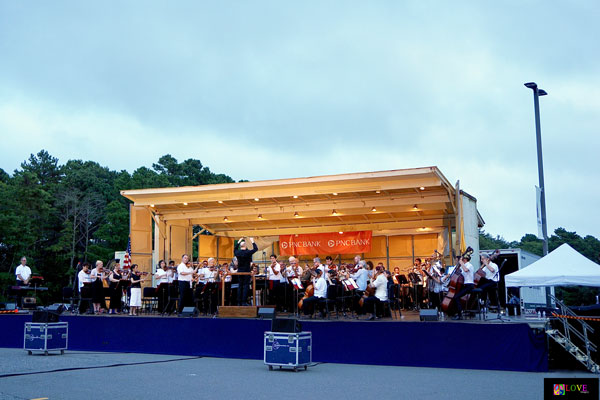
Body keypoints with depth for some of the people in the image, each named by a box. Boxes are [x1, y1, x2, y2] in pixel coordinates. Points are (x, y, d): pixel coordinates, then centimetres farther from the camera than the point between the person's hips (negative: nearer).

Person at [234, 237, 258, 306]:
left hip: (239, 272, 5)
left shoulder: (237, 252, 0)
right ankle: (244, 302, -7)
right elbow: (256, 249, -2)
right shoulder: (248, 252, -13)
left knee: (240, 287, 9)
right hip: (246, 272, -4)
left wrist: (238, 242, 30)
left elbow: (235, 249, 24)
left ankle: (239, 302, 10)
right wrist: (252, 242, 9)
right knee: (245, 286, -3)